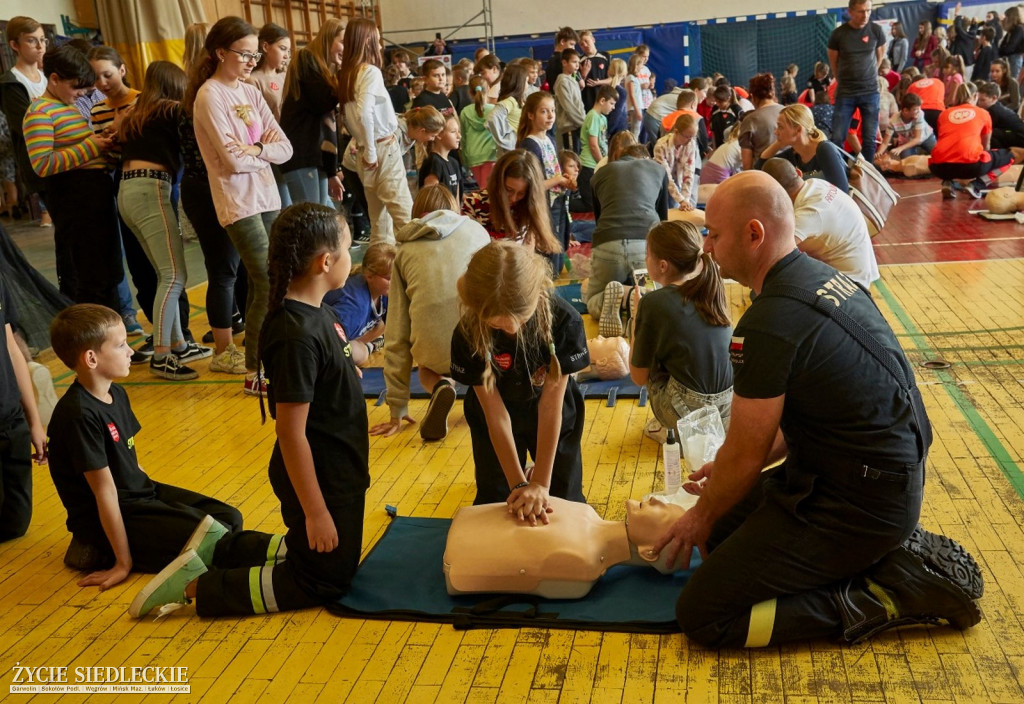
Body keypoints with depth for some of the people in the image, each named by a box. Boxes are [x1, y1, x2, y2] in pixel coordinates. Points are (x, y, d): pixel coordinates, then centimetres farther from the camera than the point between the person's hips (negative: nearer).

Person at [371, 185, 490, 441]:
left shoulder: (405, 251, 16)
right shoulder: (476, 230, 16)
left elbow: (397, 334, 13)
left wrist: (397, 409, 19)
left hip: (436, 348, -1)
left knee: (428, 372, 36)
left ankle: (439, 386, 1)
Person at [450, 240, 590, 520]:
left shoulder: (565, 321, -34)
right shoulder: (468, 336, -32)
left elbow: (551, 405, -30)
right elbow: (496, 414, -25)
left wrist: (540, 483, -30)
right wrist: (520, 484, -26)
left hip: (556, 417, 0)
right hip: (494, 421, 0)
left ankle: (537, 473, 37)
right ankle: (525, 474, 37)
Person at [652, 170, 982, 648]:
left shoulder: (770, 324, -24)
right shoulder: (822, 277, 6)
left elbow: (745, 455, -13)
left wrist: (702, 516, 5)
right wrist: (727, 472, 18)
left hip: (857, 502, -9)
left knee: (701, 616, -6)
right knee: (727, 523, 21)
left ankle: (887, 595, -5)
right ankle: (891, 551, 12)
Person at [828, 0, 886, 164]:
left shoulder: (876, 30, -3)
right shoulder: (838, 33, -7)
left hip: (870, 91, 1)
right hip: (845, 93, -1)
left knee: (869, 138, 3)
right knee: (837, 137, -4)